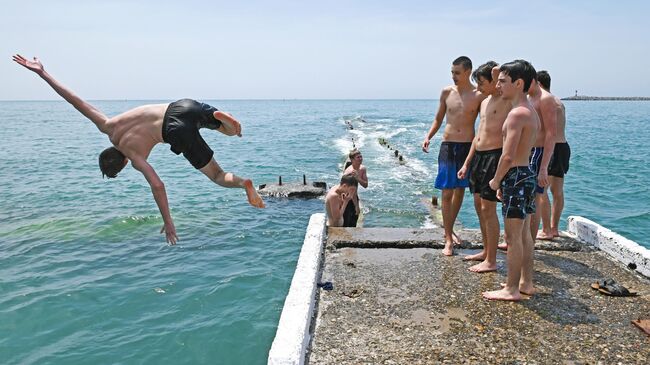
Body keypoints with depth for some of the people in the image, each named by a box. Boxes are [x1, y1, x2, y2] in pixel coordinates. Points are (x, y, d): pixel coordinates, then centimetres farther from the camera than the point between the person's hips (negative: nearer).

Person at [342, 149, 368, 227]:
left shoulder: (362, 169, -4)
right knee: (347, 224, -2)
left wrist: (357, 178, -27)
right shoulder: (349, 172, -28)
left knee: (354, 222, 19)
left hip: (354, 198, 8)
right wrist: (356, 206, -23)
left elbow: (365, 185, -8)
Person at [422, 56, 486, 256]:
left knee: (460, 191, 12)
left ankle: (449, 229, 31)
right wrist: (428, 136, -2)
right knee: (447, 193, -3)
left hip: (468, 147, 0)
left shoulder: (479, 95, -4)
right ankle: (448, 239, 4)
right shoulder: (446, 92, 3)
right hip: (448, 146, 0)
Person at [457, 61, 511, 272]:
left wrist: (496, 71, -6)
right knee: (479, 205, 15)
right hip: (479, 155, 9)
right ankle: (486, 251, 30)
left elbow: (497, 71, -28)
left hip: (494, 156, -9)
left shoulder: (507, 100, -11)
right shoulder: (485, 102, 16)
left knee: (488, 208, -5)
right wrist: (466, 163, 20)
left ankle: (491, 261, 5)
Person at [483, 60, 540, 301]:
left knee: (513, 236, -2)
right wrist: (504, 181, 18)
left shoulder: (517, 113, -18)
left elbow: (508, 156, -24)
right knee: (524, 233, 16)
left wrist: (496, 181, -8)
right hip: (527, 174, 10)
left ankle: (511, 289, 8)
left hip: (516, 177, -10)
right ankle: (526, 283, 27)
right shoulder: (531, 112, 14)